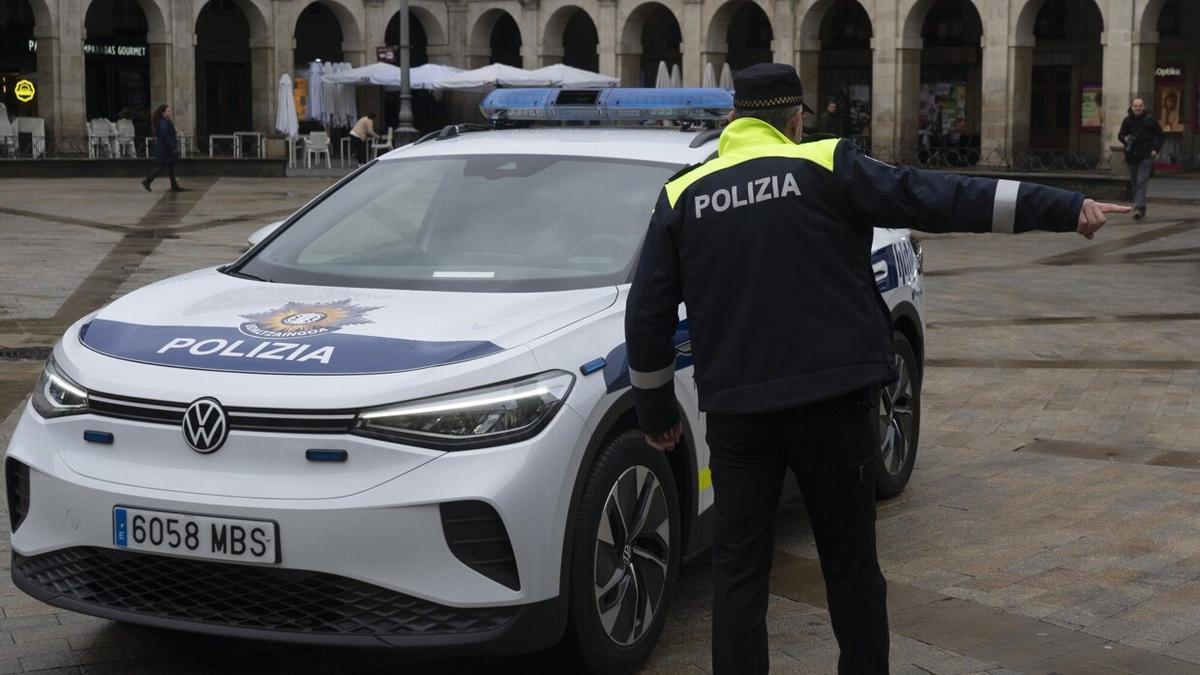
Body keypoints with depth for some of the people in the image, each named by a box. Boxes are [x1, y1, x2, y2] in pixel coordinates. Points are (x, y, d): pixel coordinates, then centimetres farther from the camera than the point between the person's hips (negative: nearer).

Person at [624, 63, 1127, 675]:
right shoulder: (827, 167, -2)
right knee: (850, 561, 12)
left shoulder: (682, 196, 6)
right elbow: (939, 199, -7)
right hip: (833, 401, -1)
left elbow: (646, 315, 7)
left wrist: (655, 408, 19)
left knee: (738, 571, 8)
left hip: (736, 414, 2)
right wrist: (1064, 209, -6)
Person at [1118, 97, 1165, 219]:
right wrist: (1125, 139, -5)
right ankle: (1140, 208, 22)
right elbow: (1120, 135, 18)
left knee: (1142, 182, -15)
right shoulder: (1127, 120, 6)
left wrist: (1156, 149, -4)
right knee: (1134, 184, 9)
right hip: (1131, 156, 4)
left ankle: (1139, 208, -23)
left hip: (1145, 157, -4)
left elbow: (1161, 136, 8)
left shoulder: (1150, 120, -1)